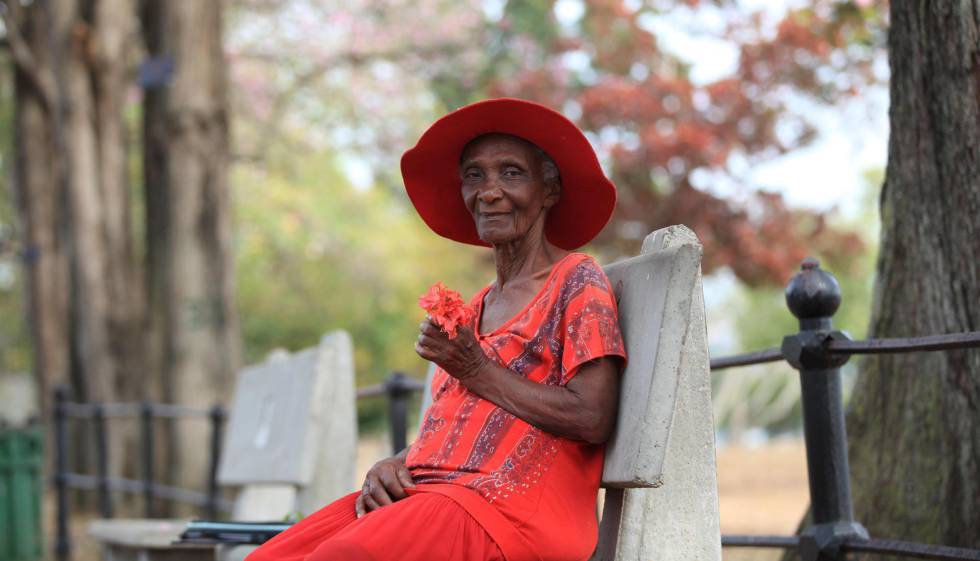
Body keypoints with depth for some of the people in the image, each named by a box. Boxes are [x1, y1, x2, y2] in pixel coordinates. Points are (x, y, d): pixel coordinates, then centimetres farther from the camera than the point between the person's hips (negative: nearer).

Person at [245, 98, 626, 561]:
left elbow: (591, 419, -11)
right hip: (430, 493, 8)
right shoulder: (478, 306, 26)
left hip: (507, 507, -8)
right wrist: (392, 466, 3)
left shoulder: (577, 282, 1)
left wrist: (478, 371, -6)